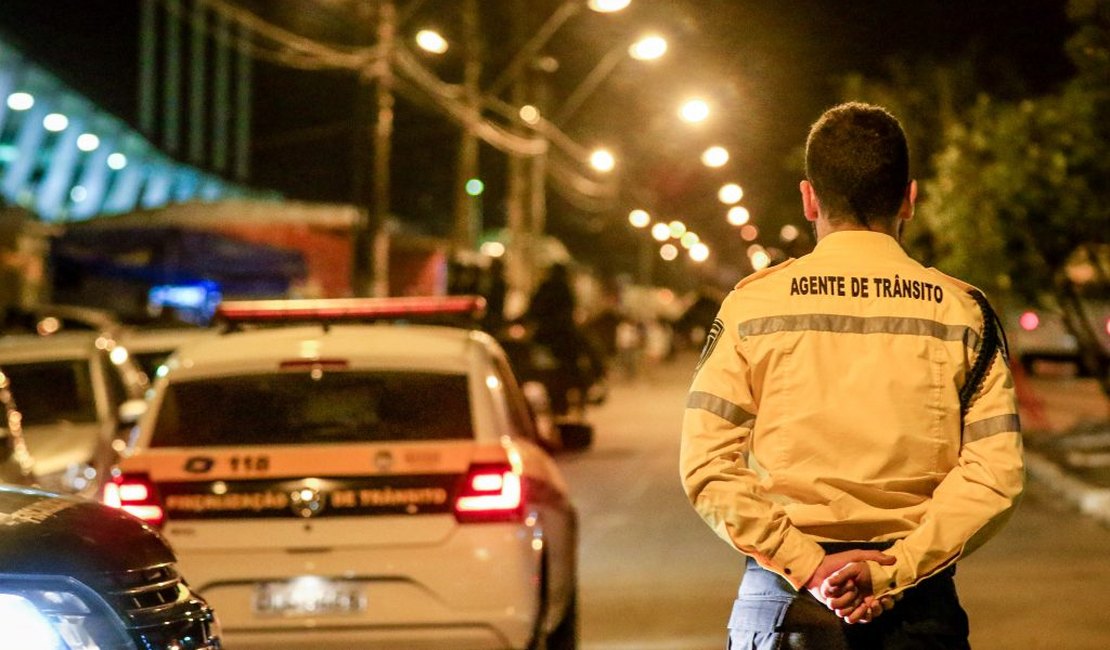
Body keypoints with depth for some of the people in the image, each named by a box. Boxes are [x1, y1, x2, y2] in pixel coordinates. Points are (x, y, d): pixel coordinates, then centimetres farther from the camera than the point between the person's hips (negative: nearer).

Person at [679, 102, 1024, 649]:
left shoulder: (753, 303, 1)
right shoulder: (961, 311, 3)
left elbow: (707, 466, -7)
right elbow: (996, 473, -6)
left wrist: (806, 565, -9)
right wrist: (894, 570, -11)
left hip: (786, 594, 0)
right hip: (918, 603, 0)